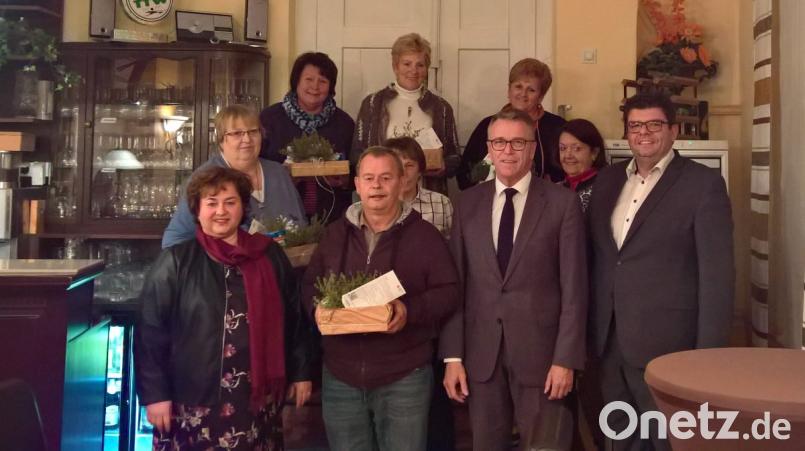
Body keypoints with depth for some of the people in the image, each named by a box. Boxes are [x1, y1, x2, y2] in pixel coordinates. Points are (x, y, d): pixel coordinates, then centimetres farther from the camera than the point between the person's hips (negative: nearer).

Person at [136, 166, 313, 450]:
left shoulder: (270, 257, 6)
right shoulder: (175, 262, -3)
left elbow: (294, 318, 12)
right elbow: (150, 331, -5)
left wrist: (300, 372, 12)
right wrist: (155, 393, -9)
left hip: (257, 399, 3)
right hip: (193, 402, -3)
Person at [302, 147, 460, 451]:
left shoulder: (425, 235, -1)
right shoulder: (334, 234, 9)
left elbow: (448, 291, -4)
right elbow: (309, 286, 14)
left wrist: (411, 310, -21)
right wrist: (319, 306, -8)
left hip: (404, 378, -3)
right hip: (341, 376, 3)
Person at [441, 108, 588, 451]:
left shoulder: (562, 203, -3)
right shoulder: (467, 203, 6)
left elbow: (574, 288, -4)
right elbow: (455, 283, 4)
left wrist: (566, 359, -9)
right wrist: (452, 356, -1)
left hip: (540, 351, -2)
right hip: (481, 353, 3)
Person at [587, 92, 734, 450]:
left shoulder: (703, 183, -7)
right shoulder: (608, 179, 11)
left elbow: (717, 274, -11)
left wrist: (708, 356, -14)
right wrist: (593, 331, 11)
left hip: (667, 344, -5)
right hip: (610, 343, 5)